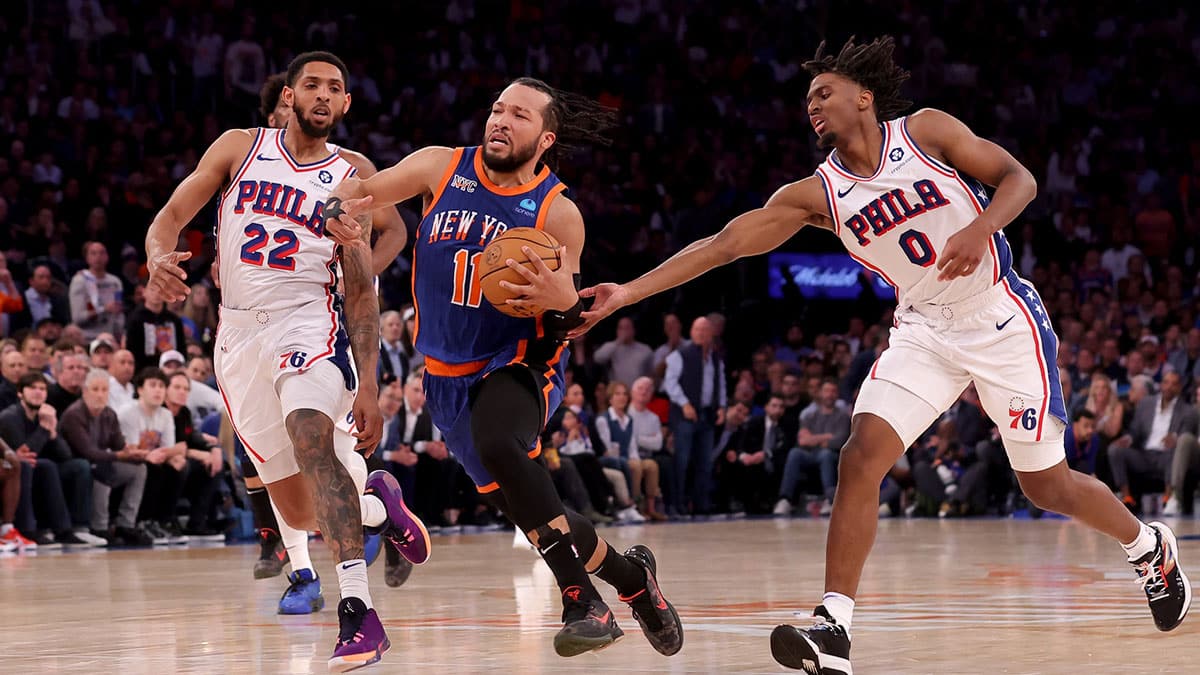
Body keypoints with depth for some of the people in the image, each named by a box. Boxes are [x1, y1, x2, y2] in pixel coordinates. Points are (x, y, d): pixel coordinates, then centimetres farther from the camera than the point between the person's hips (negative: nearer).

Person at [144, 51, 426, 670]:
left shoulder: (350, 179, 5)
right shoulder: (240, 147, 8)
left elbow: (361, 289, 5)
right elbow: (173, 213, 2)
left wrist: (368, 386, -4)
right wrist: (159, 256, -23)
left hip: (310, 321, -3)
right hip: (241, 332, 3)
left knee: (309, 431, -34)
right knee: (298, 509, 2)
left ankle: (359, 612, -39)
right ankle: (376, 504, 38)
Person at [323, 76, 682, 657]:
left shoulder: (558, 213, -9)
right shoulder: (441, 168, -3)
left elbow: (564, 328, -4)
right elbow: (360, 191, 6)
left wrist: (563, 300, -28)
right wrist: (339, 210, -18)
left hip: (518, 362, -4)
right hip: (449, 375, 5)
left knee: (497, 441, -37)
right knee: (525, 506, 6)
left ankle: (582, 598, -32)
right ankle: (630, 577, 30)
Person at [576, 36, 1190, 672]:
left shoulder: (926, 131, -10)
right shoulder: (816, 194, -3)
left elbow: (1019, 178, -7)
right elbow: (723, 244, -8)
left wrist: (981, 228, -28)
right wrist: (627, 293, -16)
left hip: (1002, 321, -3)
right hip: (923, 330, 3)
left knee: (1046, 484, 6)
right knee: (860, 457, -17)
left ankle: (1148, 545, 35)